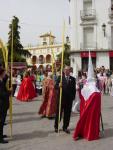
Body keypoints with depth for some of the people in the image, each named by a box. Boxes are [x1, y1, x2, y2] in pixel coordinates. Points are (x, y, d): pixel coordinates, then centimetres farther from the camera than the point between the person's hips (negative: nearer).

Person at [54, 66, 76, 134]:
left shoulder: (73, 79, 6)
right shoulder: (60, 77, 2)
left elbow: (74, 89, 5)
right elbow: (56, 86, -2)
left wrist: (73, 97, -2)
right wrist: (58, 86, -23)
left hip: (69, 99, 1)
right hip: (61, 98, -1)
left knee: (67, 114, 7)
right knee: (58, 113, 7)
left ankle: (65, 127, 20)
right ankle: (56, 126, 21)